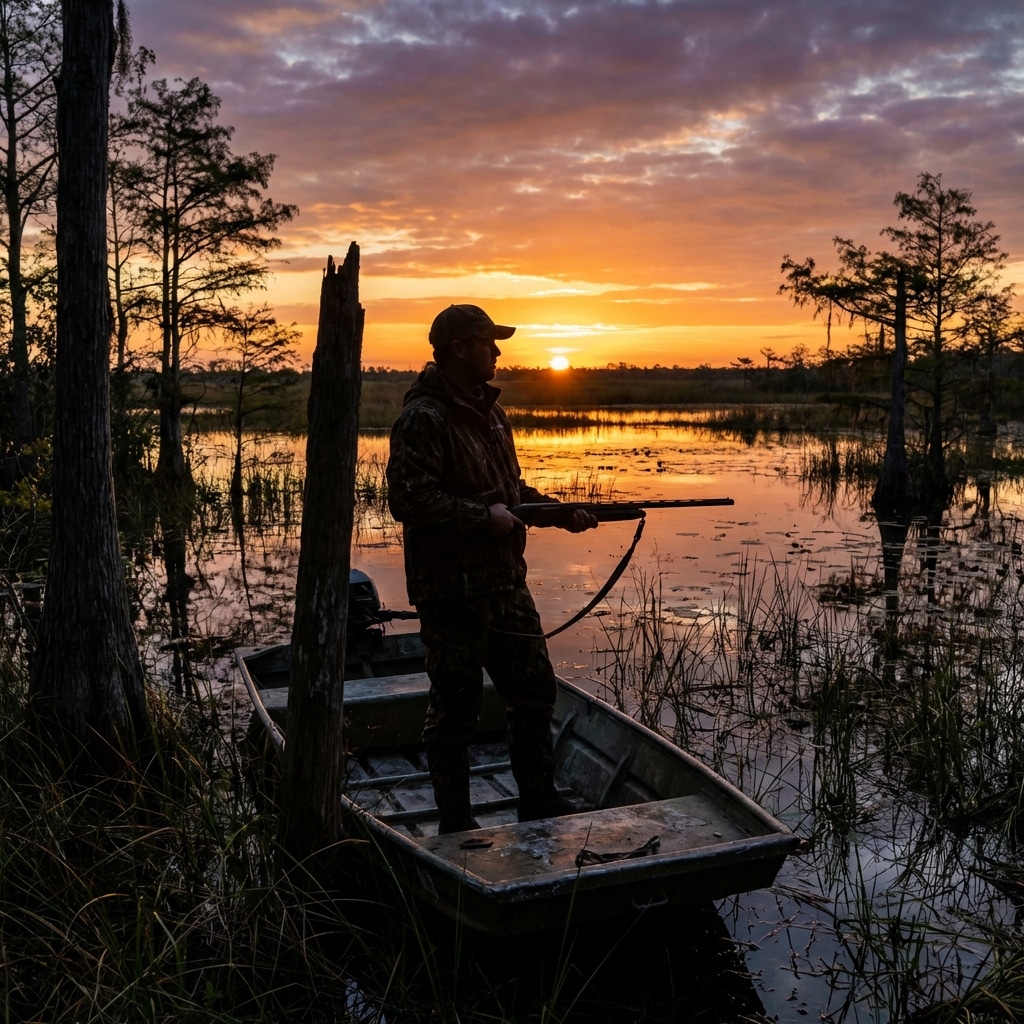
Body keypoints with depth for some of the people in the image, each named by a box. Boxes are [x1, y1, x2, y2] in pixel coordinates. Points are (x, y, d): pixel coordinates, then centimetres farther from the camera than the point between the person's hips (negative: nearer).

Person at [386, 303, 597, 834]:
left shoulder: (489, 411, 15)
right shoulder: (423, 418, -14)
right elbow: (409, 500, -25)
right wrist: (485, 517, -21)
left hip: (505, 581, 9)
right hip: (452, 590, -9)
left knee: (534, 690, 15)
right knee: (456, 706, 3)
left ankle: (539, 801, 30)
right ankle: (455, 821, 19)